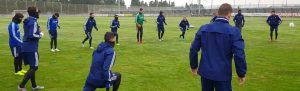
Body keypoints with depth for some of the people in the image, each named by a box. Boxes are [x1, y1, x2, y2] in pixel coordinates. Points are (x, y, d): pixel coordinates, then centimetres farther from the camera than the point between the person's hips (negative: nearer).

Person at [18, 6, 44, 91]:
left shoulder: (27, 21, 14)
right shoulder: (34, 22, -15)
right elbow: (32, 35, -23)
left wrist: (38, 31, 11)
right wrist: (40, 35, -7)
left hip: (25, 47, 9)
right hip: (31, 48, -9)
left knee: (32, 67, 16)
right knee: (34, 67, -3)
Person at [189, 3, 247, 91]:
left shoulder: (203, 28, 0)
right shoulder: (234, 31, -12)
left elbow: (193, 49, 3)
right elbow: (239, 55, -16)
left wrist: (194, 66, 16)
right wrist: (241, 74, -3)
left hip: (205, 72, 4)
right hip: (223, 75, -4)